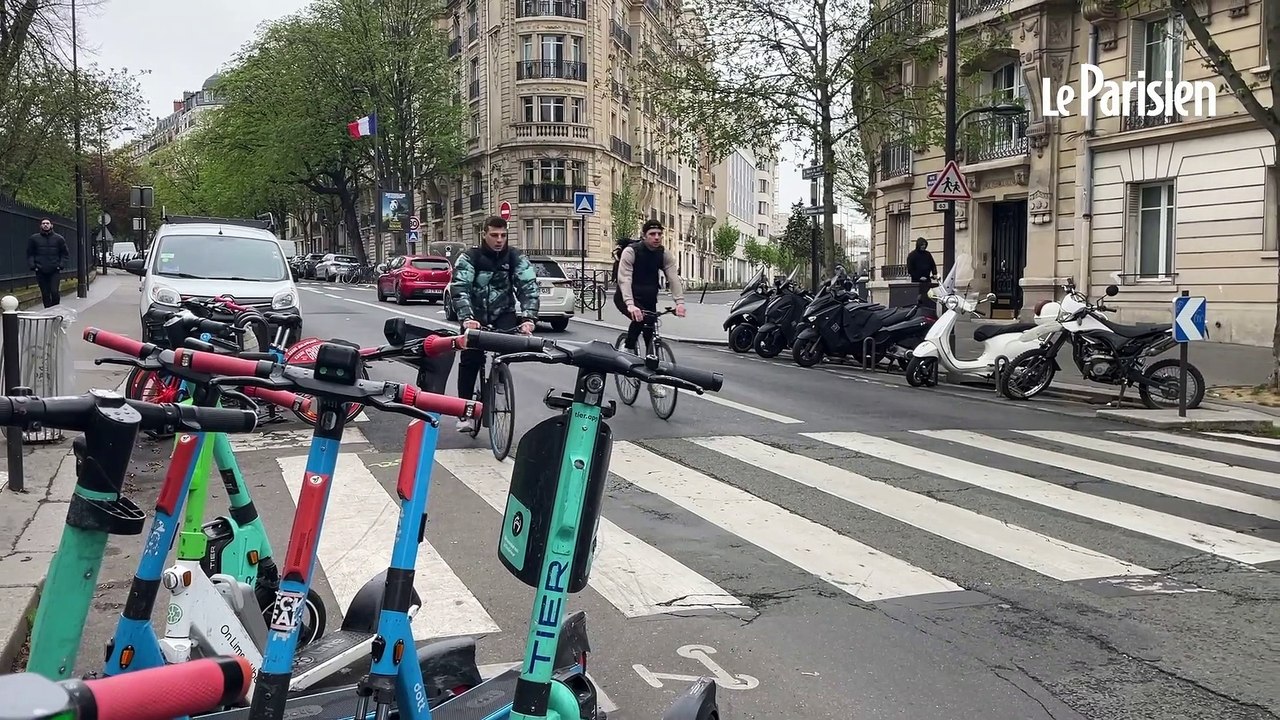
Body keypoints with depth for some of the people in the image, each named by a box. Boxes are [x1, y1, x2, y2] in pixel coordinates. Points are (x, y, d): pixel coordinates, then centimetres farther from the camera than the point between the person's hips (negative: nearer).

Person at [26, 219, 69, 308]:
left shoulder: (59, 238, 7)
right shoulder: (33, 238, 7)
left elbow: (65, 254, 11)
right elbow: (30, 254, 11)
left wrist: (61, 265, -3)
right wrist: (32, 266, -3)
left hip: (54, 271, -1)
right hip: (41, 272, 1)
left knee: (55, 292, -12)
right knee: (45, 295, 2)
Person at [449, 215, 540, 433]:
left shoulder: (516, 258, -8)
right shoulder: (470, 258, -12)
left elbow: (529, 287, -17)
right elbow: (459, 288, -24)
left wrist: (528, 318, -34)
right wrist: (467, 318, -41)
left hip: (504, 313, 1)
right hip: (476, 314, -1)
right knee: (470, 359, -12)